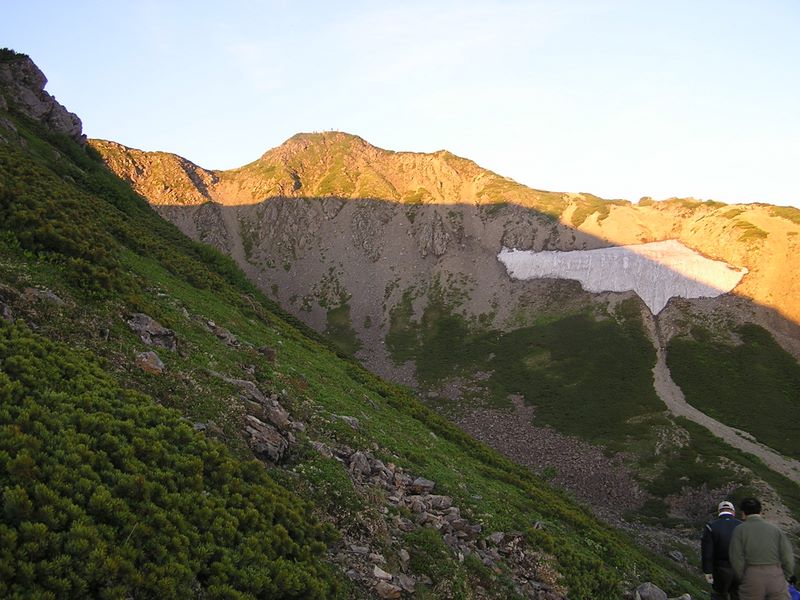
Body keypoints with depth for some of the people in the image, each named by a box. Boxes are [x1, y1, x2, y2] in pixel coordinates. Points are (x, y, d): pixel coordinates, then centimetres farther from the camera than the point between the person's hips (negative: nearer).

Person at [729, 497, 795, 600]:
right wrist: (784, 579, 10)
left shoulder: (739, 530, 1)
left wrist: (743, 580, 5)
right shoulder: (775, 529, 8)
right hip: (776, 578, 2)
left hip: (752, 580, -2)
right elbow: (787, 557, -1)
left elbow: (736, 559, -8)